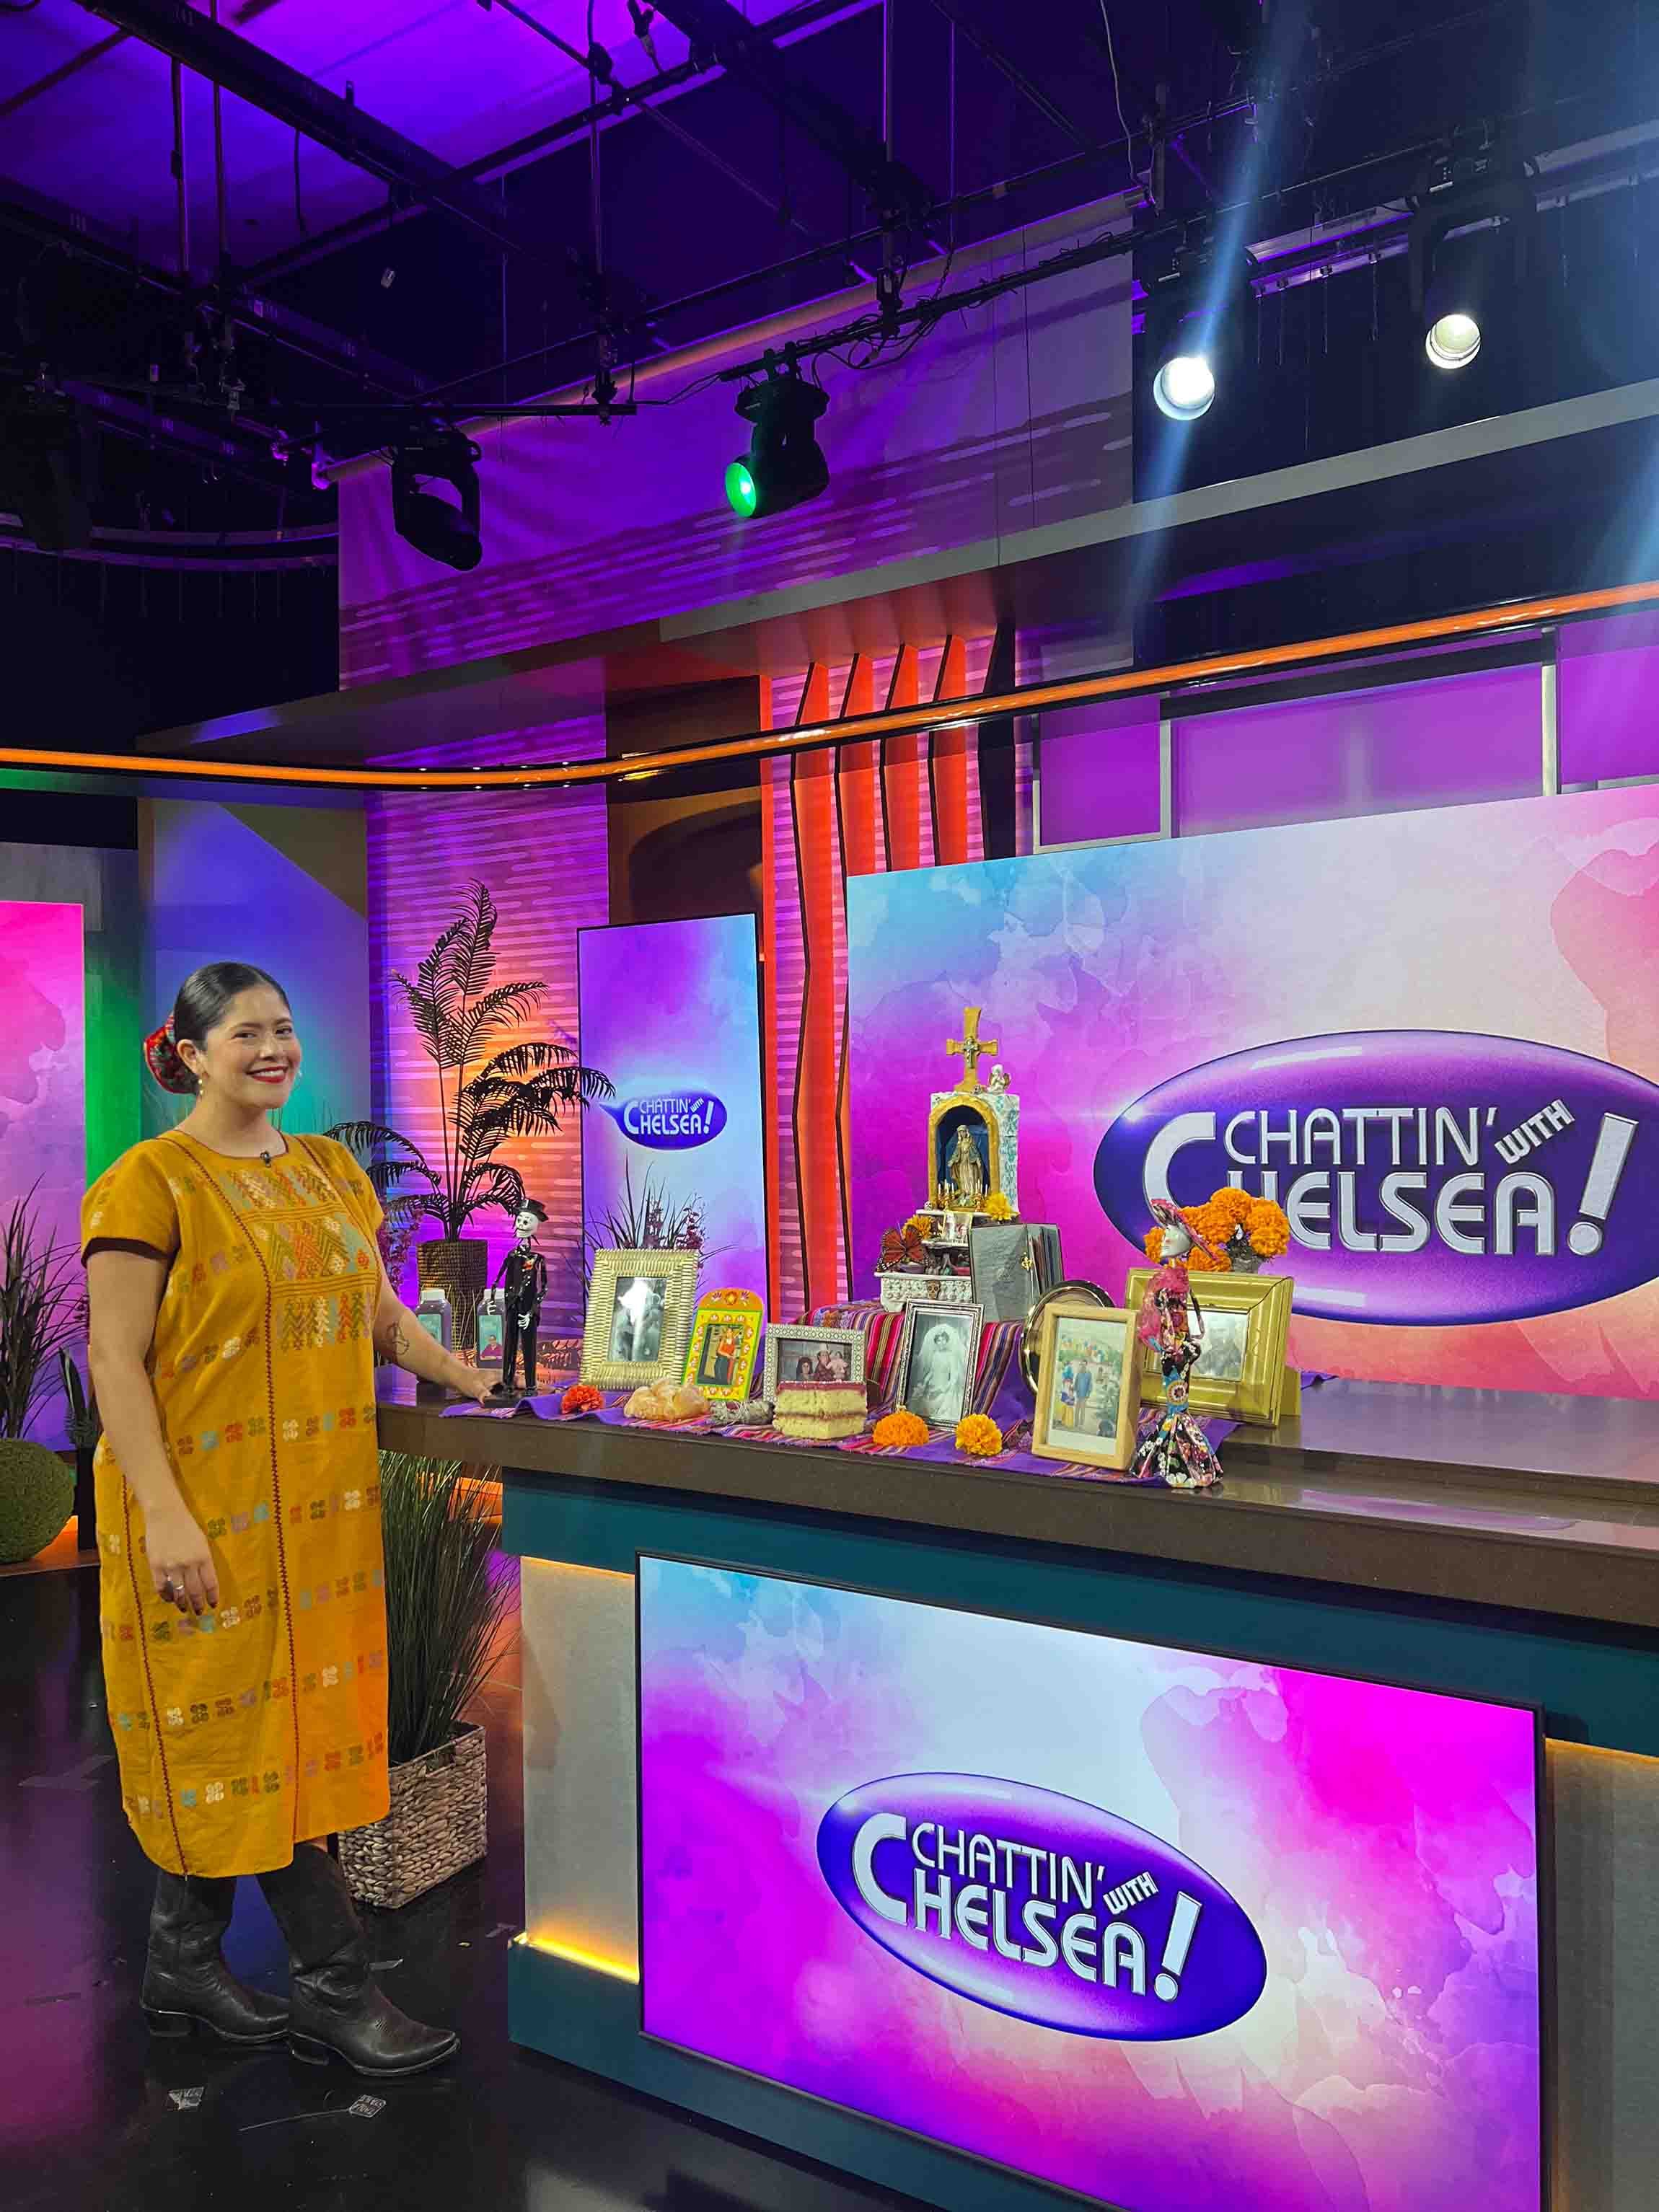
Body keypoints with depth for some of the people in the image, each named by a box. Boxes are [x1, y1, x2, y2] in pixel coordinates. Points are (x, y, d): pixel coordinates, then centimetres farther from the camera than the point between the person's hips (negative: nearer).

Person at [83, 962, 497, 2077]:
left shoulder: (334, 1171, 11)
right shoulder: (150, 1181, -9)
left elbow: (380, 1315, 18)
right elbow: (116, 1363, -12)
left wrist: (477, 1382, 6)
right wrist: (166, 1515, -18)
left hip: (319, 1499, 7)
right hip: (208, 1506, -6)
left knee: (269, 1725, 13)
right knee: (236, 1724, 2)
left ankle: (185, 1961, 31)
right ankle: (336, 1987, 12)